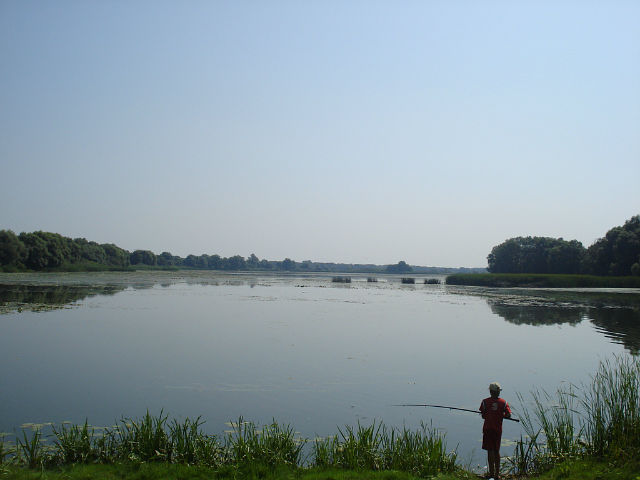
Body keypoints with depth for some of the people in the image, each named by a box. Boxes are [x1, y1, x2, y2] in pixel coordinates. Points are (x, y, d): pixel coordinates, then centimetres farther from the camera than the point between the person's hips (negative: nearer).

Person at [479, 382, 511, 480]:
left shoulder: (485, 402, -6)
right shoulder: (503, 402, -1)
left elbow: (483, 416, -3)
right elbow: (509, 415, -4)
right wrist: (500, 415, 12)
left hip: (488, 428, -3)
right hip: (498, 429, 3)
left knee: (490, 451, 1)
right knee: (496, 451, 14)